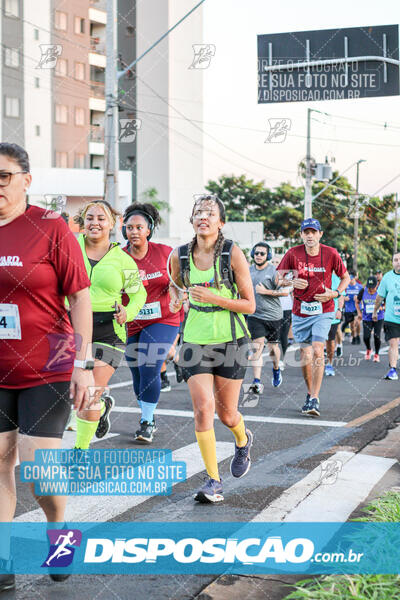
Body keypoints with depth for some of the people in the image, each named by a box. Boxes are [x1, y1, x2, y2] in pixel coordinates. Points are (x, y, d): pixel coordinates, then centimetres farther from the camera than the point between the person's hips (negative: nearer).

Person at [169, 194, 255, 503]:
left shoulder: (233, 253, -10)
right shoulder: (180, 256, -1)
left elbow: (249, 305, -9)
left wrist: (213, 298, -21)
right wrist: (175, 298, 1)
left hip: (230, 340, -2)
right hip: (195, 340, 2)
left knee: (226, 413, 7)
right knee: (203, 408, -11)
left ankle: (243, 440, 44)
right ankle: (213, 480, 0)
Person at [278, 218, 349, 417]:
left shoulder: (331, 254, -4)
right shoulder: (293, 254, -5)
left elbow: (345, 277, 10)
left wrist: (335, 293, -8)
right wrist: (292, 283, -17)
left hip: (323, 311, -2)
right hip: (300, 310, 2)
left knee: (317, 351, -15)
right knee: (305, 354, 6)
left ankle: (315, 399, -13)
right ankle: (310, 393, 26)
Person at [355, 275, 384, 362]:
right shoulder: (363, 291, -8)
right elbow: (357, 302, 9)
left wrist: (382, 307, -19)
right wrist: (359, 313, -3)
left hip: (378, 318, -1)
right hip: (367, 318, 1)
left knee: (377, 336, -8)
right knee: (366, 337, -9)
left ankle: (376, 354, 16)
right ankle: (368, 350, 25)